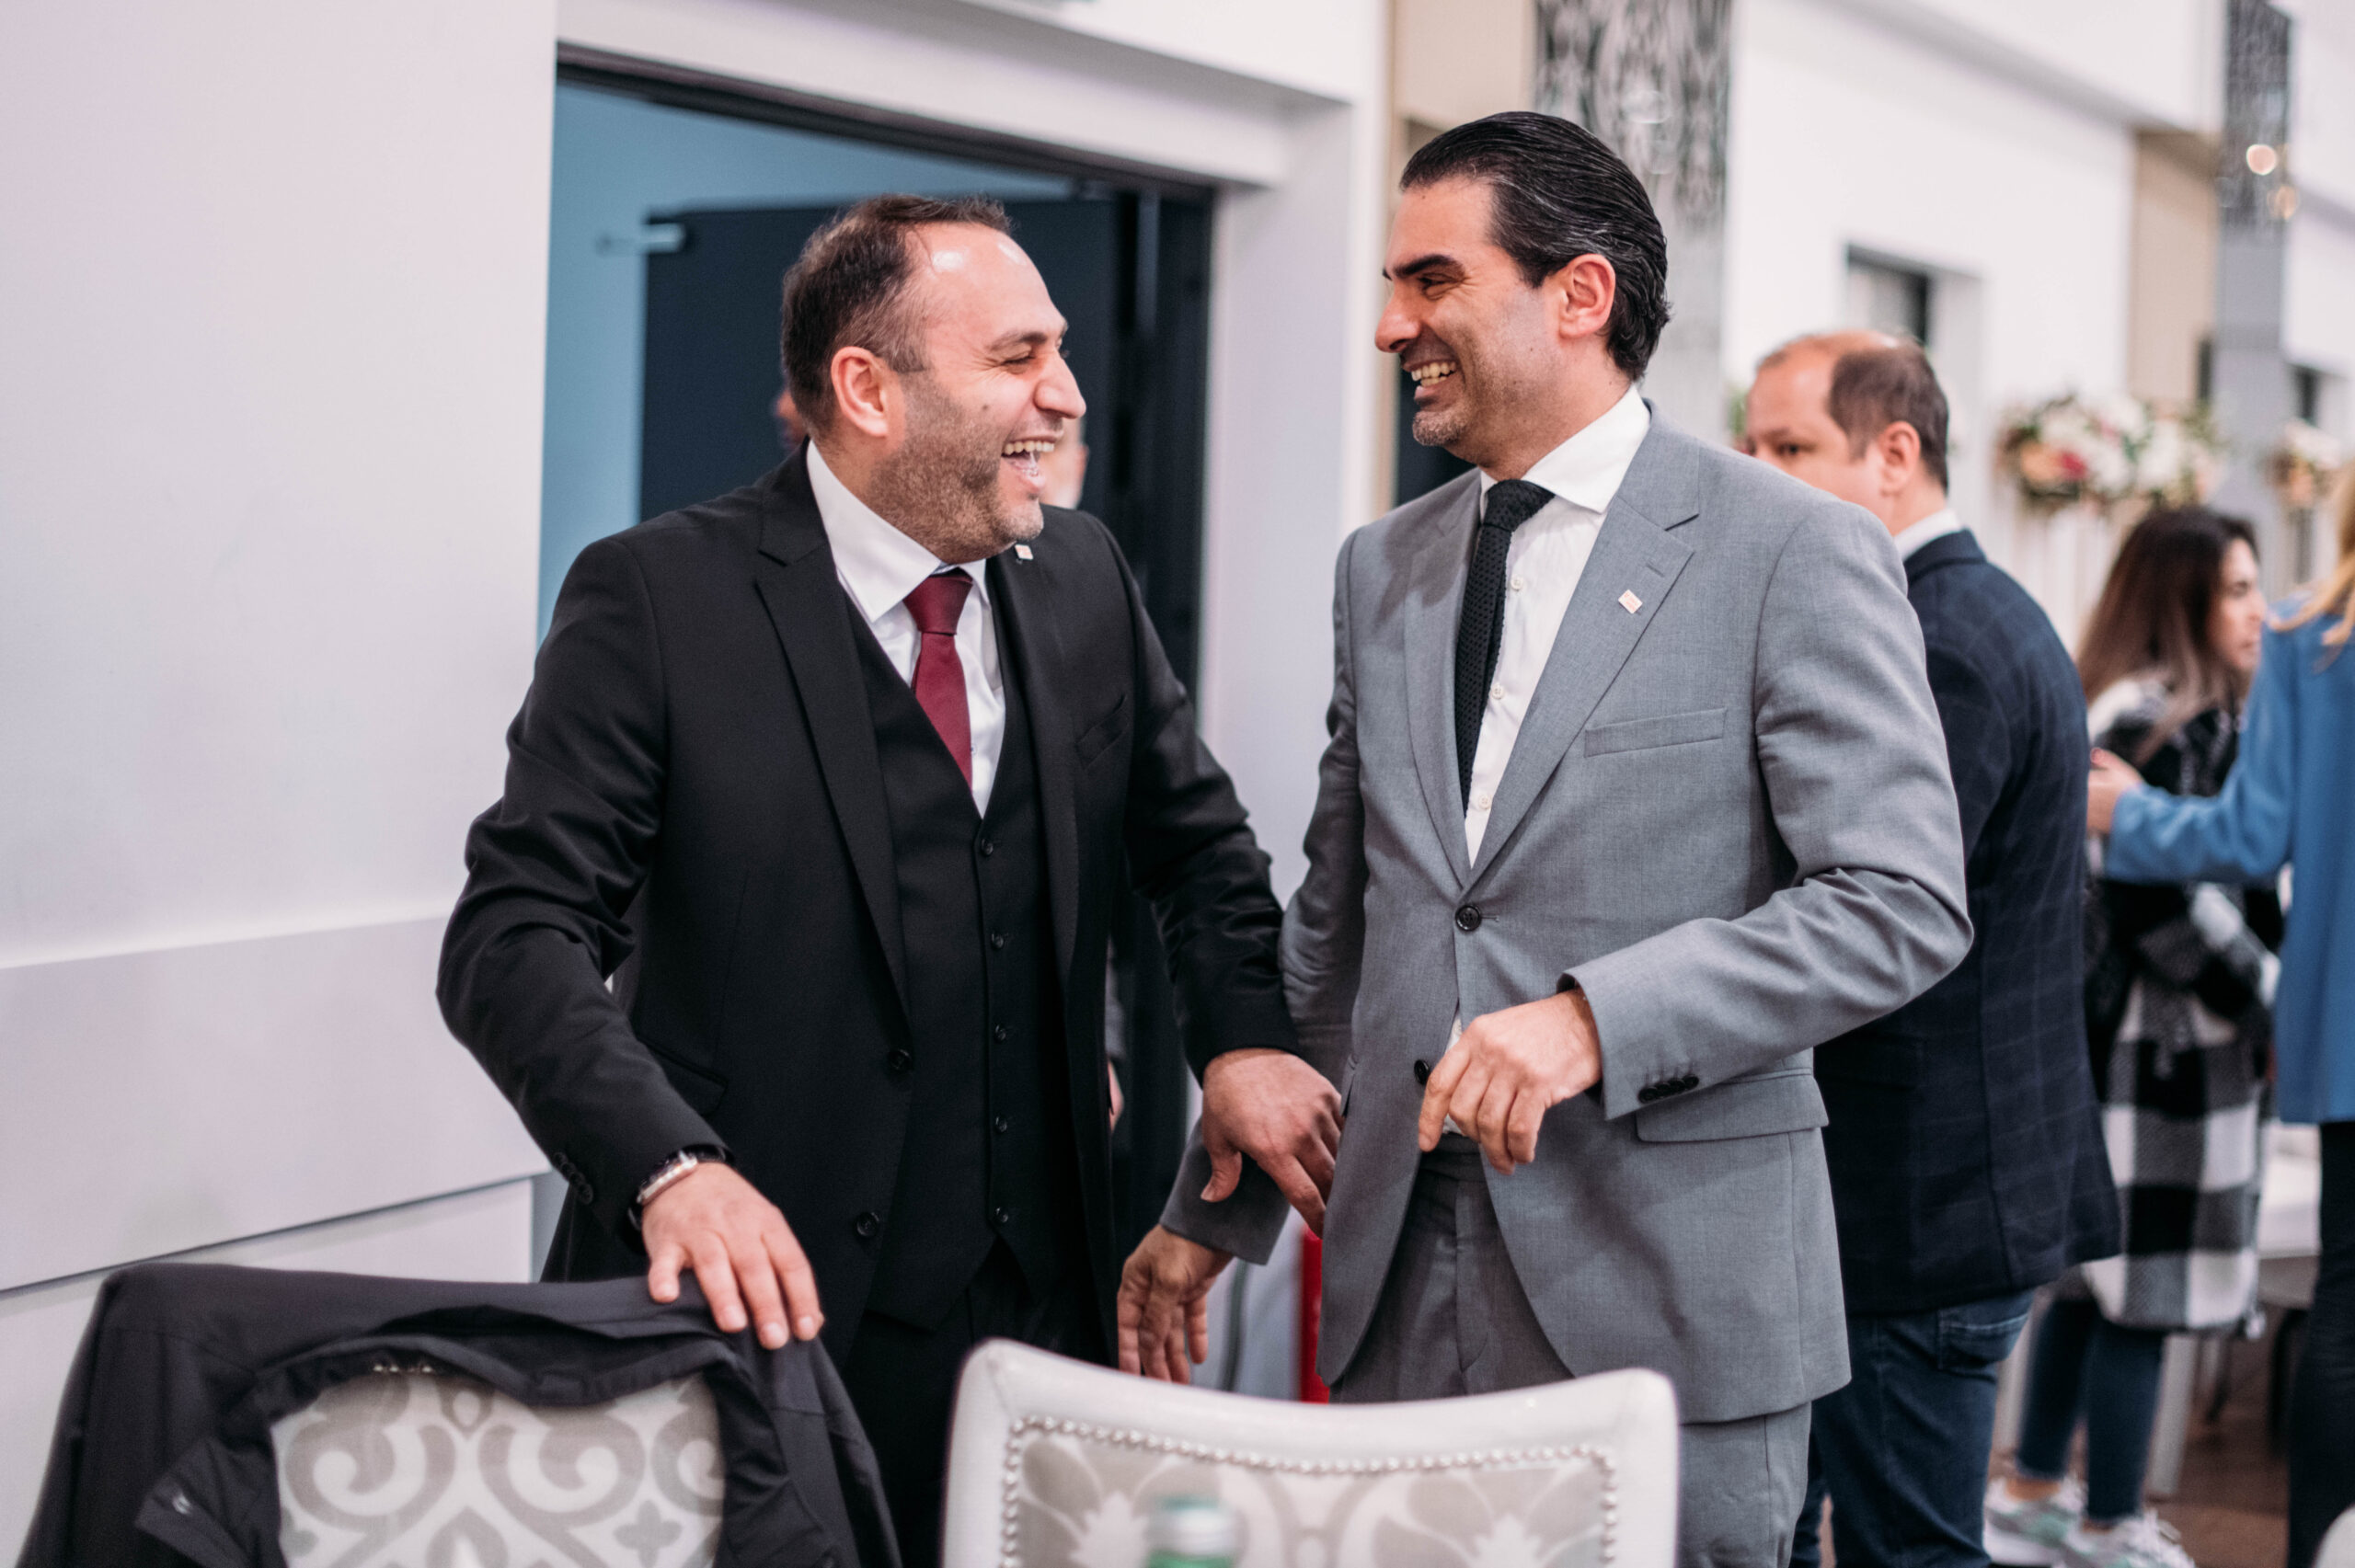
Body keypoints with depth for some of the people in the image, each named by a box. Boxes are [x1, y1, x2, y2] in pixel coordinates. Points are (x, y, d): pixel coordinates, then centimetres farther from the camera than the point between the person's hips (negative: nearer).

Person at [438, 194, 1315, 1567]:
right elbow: (514, 937, -15)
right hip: (764, 1307, -4)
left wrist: (1247, 1042, 2)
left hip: (1034, 1306, 5)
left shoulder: (1083, 579, 7)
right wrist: (673, 1169, -31)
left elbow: (1199, 843, 21)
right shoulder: (661, 601, -10)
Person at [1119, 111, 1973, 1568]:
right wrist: (1213, 1214, 17)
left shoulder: (1798, 554, -6)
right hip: (1403, 1282, 5)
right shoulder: (1382, 570, 13)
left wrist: (1596, 1019, -22)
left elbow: (1905, 904, -12)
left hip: (1666, 1285, -5)